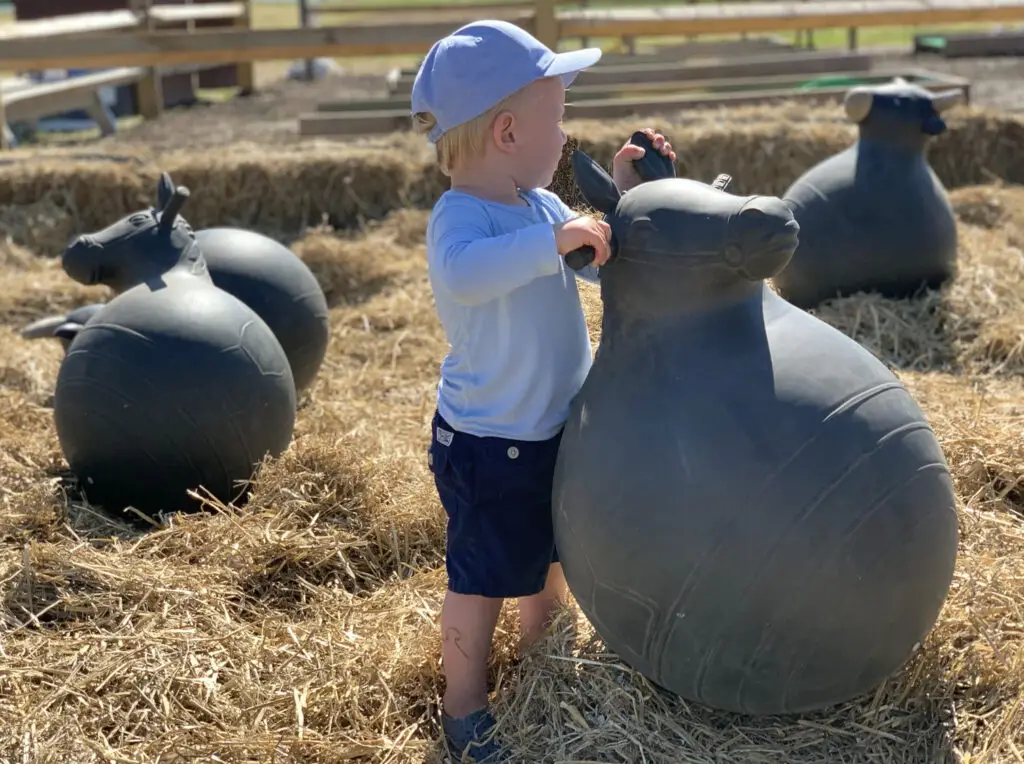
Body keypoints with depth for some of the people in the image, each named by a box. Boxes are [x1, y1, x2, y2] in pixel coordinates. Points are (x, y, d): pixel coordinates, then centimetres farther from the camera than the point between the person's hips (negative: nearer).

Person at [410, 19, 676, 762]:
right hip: (488, 443, -9)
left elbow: (601, 260, 14)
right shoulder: (462, 215, -26)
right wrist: (553, 238, -50)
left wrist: (624, 193, 1)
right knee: (483, 577, 7)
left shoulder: (540, 205, 1)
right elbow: (461, 274, -49)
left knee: (551, 556, 27)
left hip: (556, 429, 9)